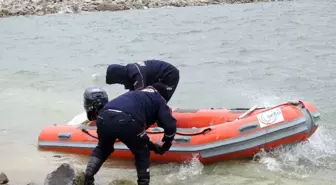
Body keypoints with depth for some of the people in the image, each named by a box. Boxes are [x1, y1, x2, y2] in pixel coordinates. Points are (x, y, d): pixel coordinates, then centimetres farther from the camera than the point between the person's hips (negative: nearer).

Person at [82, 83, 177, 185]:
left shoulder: (136, 94, 41)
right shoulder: (159, 99, 26)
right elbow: (170, 125, 12)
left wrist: (152, 146, 47)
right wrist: (166, 145, 31)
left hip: (104, 117, 5)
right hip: (127, 121, -5)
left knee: (102, 149, 34)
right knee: (142, 154, 22)